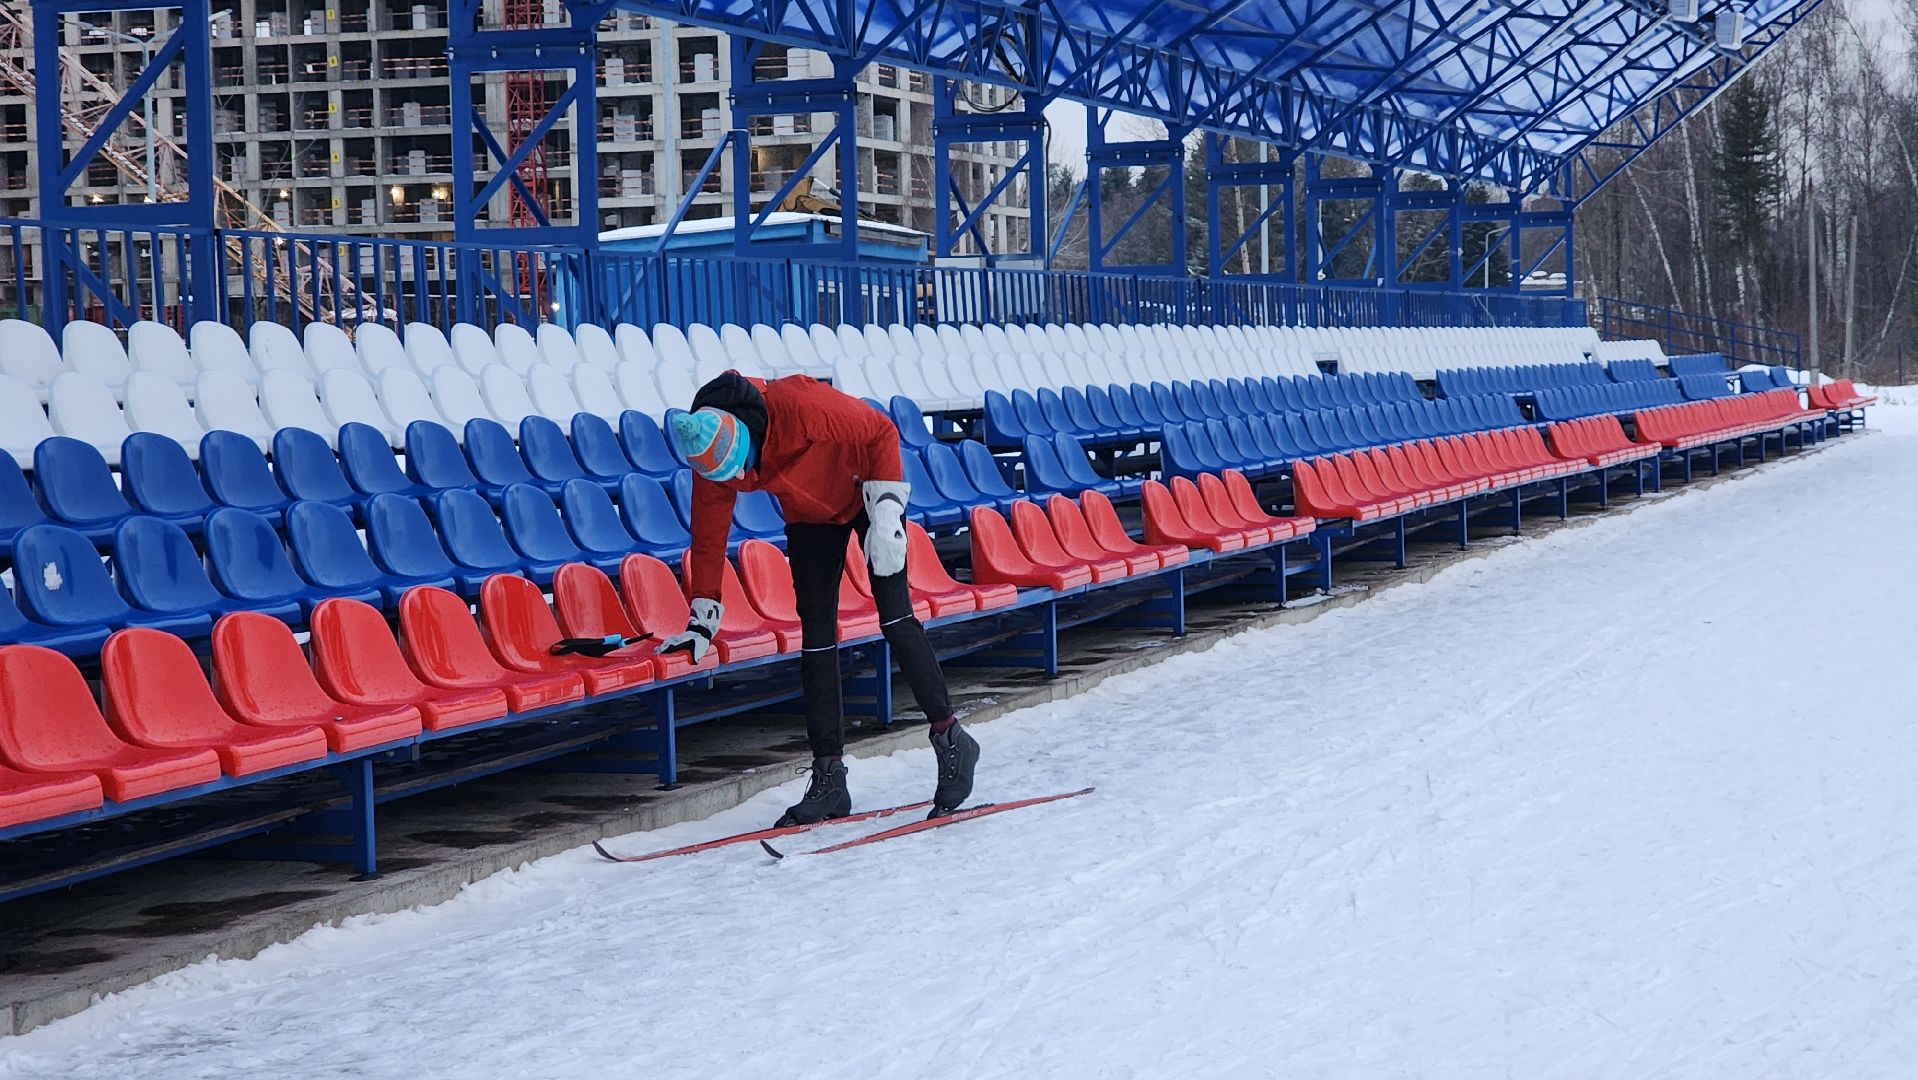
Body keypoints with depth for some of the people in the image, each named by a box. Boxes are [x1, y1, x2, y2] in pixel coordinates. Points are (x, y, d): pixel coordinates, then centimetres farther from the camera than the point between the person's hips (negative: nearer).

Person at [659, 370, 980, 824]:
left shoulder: (800, 405, -38)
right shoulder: (712, 460, -21)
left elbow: (882, 433, -25)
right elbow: (709, 534, -7)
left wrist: (886, 513, -29)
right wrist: (703, 620, -6)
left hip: (867, 493, -5)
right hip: (810, 513, 5)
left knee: (894, 619, -13)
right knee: (815, 634, -3)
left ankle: (950, 738, -2)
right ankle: (829, 777, -1)